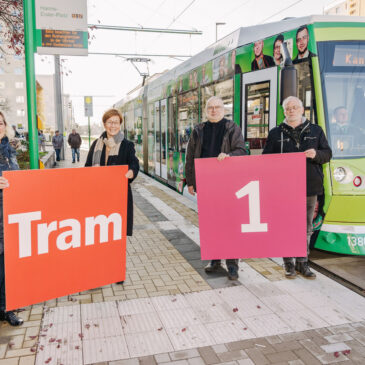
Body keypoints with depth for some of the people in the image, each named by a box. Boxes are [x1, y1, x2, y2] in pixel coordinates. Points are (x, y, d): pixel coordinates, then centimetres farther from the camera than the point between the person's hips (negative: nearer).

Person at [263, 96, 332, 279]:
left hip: (309, 187, 2)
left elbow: (327, 153, 9)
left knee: (306, 228, 8)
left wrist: (316, 154, -12)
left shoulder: (316, 131, 11)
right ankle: (289, 263, 14)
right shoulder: (276, 133, 7)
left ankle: (302, 262, 20)